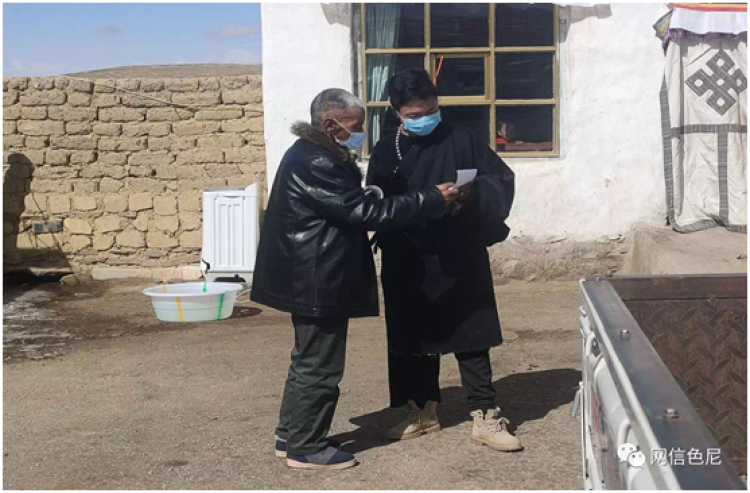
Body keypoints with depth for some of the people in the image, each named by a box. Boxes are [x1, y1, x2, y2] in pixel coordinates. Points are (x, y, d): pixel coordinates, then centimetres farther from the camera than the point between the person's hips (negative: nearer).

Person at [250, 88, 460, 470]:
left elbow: (356, 206, 15)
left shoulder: (314, 155, 12)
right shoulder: (316, 164, -22)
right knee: (319, 366, 0)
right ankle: (306, 448, 11)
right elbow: (366, 212, -23)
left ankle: (291, 436, 30)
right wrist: (432, 199, -20)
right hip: (318, 281, -11)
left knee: (308, 361, 19)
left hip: (312, 279, 11)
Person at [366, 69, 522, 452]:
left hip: (461, 261, -2)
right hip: (408, 266, 2)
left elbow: (503, 179, -2)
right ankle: (423, 413, 27)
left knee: (471, 339, 2)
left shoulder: (462, 140, -1)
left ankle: (485, 418, 9)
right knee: (414, 341, 13)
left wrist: (474, 194, -21)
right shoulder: (385, 152, 4)